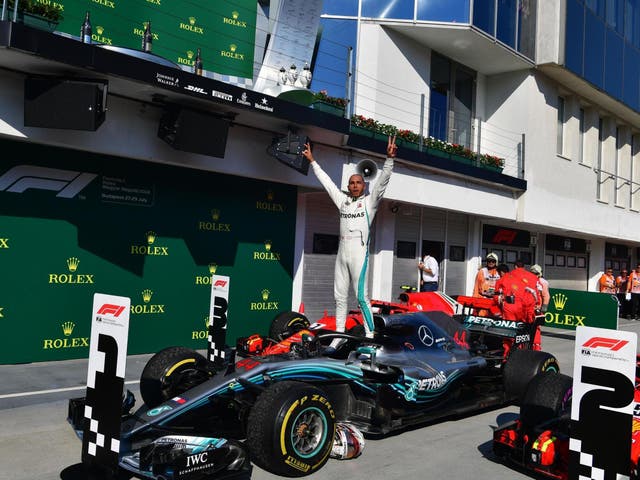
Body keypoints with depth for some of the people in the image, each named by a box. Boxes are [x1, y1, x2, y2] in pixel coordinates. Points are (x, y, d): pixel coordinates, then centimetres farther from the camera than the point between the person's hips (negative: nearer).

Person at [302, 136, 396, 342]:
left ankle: (370, 335, -7)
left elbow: (383, 180, -7)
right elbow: (326, 181, 24)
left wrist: (389, 158, -19)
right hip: (342, 252, 6)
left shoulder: (370, 201, 5)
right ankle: (339, 335, 16)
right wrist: (312, 160, 28)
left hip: (359, 252, -6)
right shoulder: (342, 200, 17)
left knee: (362, 296, -11)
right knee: (340, 296, 8)